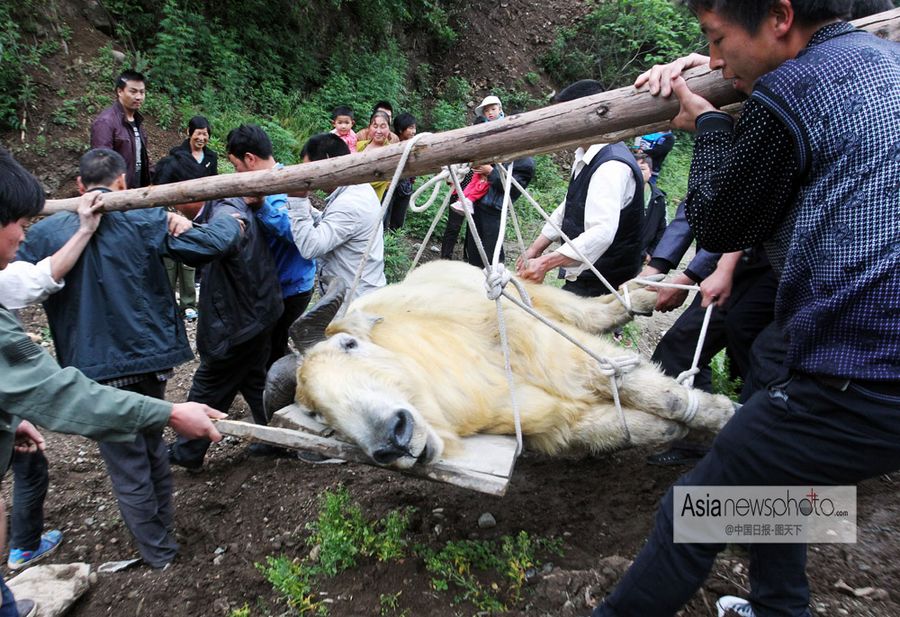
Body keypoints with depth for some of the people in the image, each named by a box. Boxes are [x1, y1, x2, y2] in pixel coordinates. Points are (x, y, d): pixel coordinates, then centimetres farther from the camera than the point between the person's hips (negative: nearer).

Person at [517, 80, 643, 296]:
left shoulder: (613, 166, -23)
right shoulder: (585, 157, 10)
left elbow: (602, 233, -33)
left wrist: (545, 263, -36)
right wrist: (535, 249, 11)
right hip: (582, 279, 9)